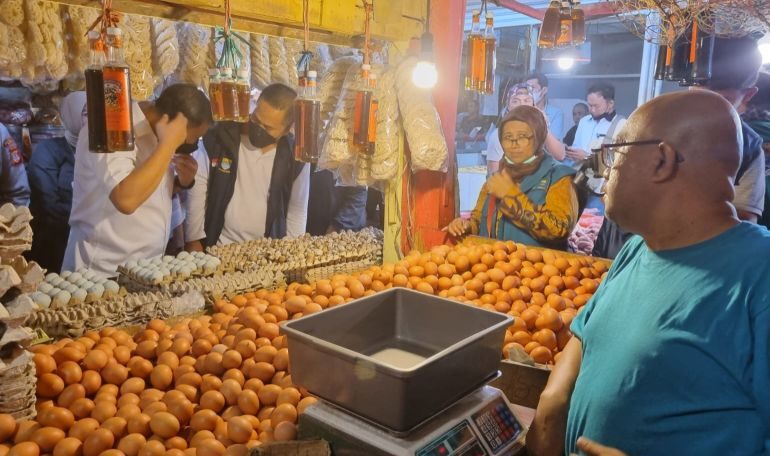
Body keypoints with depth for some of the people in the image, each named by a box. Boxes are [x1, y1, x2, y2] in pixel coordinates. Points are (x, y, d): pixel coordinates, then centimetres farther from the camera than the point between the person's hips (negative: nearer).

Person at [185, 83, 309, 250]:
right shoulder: (218, 137, -9)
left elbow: (298, 211, 4)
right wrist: (193, 240, 0)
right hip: (218, 248, -1)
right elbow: (198, 187, 0)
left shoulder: (296, 158, -6)